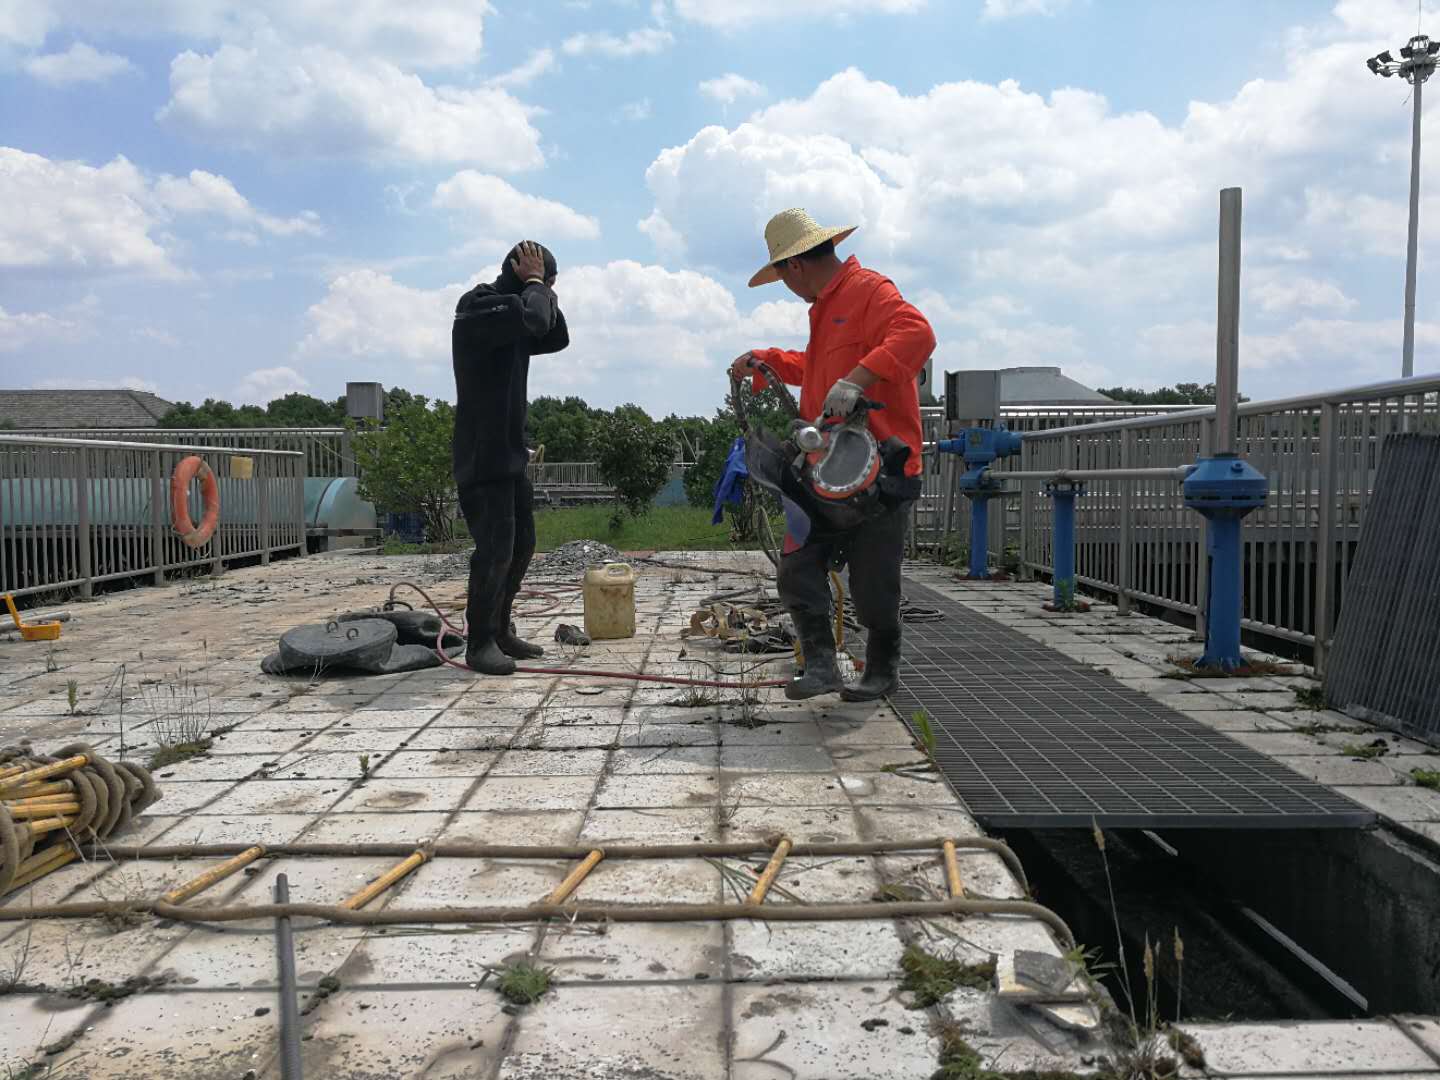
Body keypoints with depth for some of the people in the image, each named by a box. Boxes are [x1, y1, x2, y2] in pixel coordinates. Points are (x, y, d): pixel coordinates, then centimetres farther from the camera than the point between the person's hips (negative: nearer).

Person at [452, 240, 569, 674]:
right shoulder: (478, 306, -12)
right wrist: (535, 282, -9)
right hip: (482, 458, -10)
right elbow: (533, 319, -28)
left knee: (521, 545, 13)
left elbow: (556, 339, 22)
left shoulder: (513, 316, 18)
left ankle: (500, 631, 23)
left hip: (510, 455, 10)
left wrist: (543, 292, 10)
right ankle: (480, 642, -1)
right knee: (495, 548, -11)